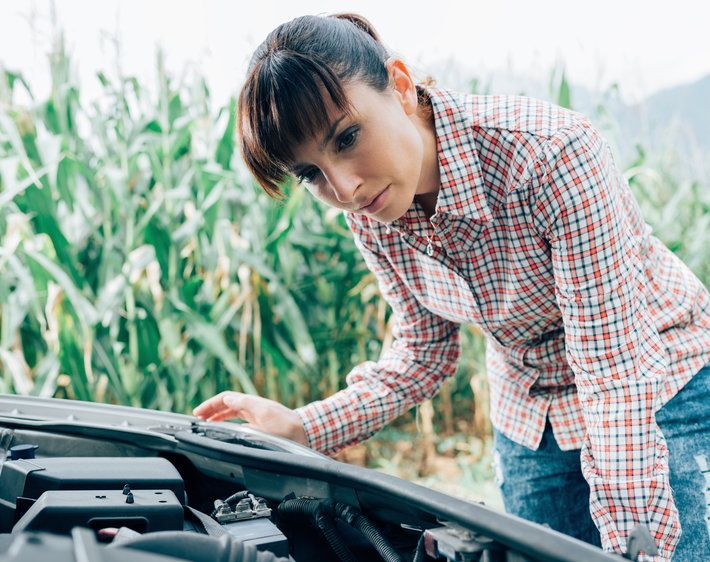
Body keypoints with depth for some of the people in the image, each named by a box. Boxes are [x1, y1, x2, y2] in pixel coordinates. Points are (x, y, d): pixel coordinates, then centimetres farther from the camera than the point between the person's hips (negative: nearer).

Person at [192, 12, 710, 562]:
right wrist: (301, 428, -14)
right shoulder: (369, 215, -14)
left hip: (662, 388, -4)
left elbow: (616, 372, -32)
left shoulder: (552, 152, -33)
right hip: (525, 412, 5)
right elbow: (424, 356, -1)